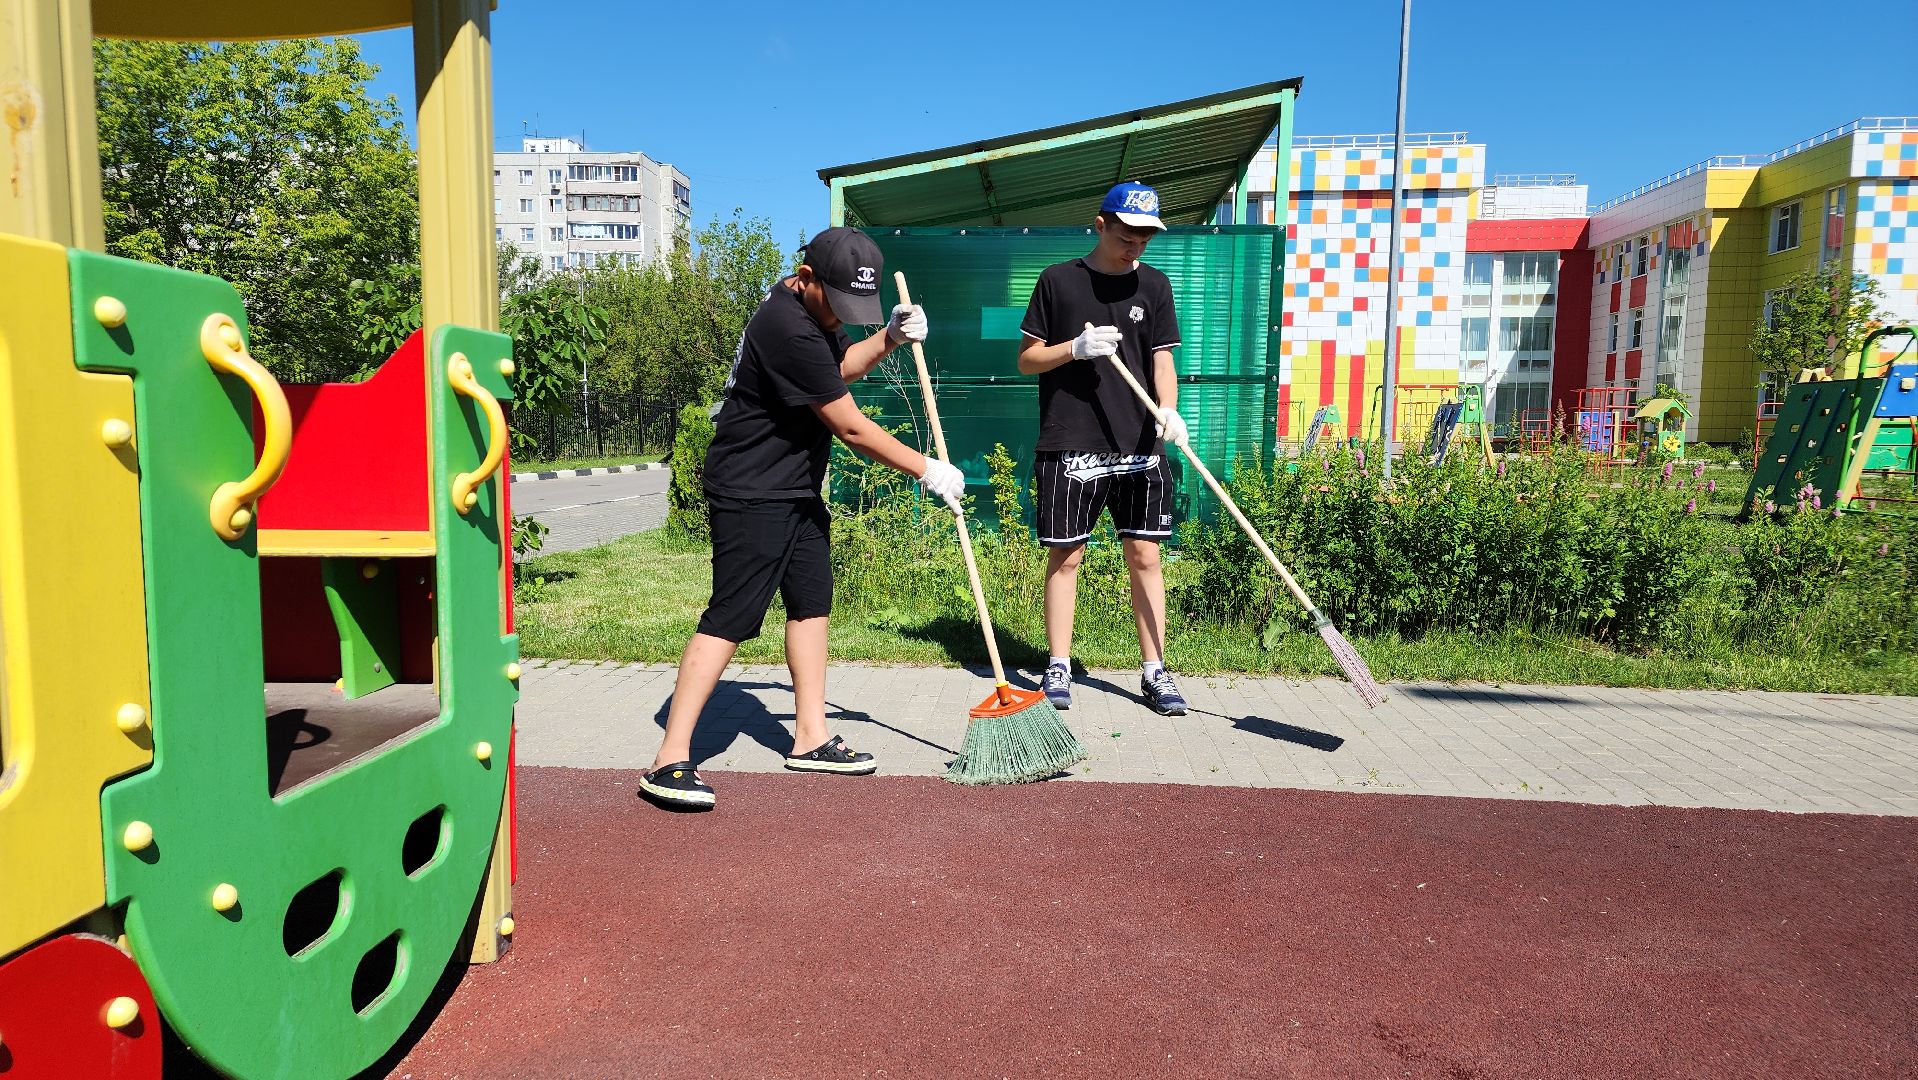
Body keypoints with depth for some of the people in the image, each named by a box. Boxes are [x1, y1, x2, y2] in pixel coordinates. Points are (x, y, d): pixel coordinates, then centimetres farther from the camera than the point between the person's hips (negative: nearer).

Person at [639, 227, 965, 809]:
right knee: (730, 618, -13)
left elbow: (841, 364, 24)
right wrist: (926, 469, -13)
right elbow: (851, 427, -21)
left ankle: (810, 738, 21)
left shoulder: (814, 308, 6)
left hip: (797, 489, 10)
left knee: (812, 604, 12)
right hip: (751, 495, -10)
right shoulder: (787, 328, -25)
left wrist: (890, 337, 5)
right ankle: (670, 760, -10)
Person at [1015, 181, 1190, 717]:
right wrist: (1076, 347, -12)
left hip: (1139, 447, 2)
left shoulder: (1153, 285, 11)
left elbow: (1162, 360, 5)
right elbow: (1026, 359, 6)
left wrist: (1168, 409, -15)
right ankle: (1058, 668, 12)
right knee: (1065, 555, 1)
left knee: (1145, 555, 3)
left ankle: (1154, 671, 11)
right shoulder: (1059, 280, 4)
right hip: (1070, 447, -2)